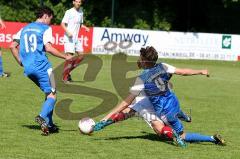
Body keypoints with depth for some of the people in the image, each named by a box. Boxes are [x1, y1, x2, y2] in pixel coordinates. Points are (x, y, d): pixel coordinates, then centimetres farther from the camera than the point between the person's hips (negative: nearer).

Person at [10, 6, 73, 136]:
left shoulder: (25, 29, 19)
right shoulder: (46, 28, -1)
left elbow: (13, 46, 15)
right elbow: (48, 48, -14)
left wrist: (20, 62, 22)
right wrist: (65, 57, -8)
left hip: (28, 69, 7)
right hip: (42, 66, -7)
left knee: (48, 94, 18)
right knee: (52, 95, -3)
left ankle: (49, 124, 10)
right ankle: (43, 117, -29)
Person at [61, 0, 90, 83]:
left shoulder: (80, 12, 13)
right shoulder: (69, 12, -8)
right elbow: (63, 24, -12)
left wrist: (85, 27, 4)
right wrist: (67, 32, -28)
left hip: (76, 38, 7)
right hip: (69, 38, -7)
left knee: (81, 56, 4)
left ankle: (68, 71, 17)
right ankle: (65, 76, -3)